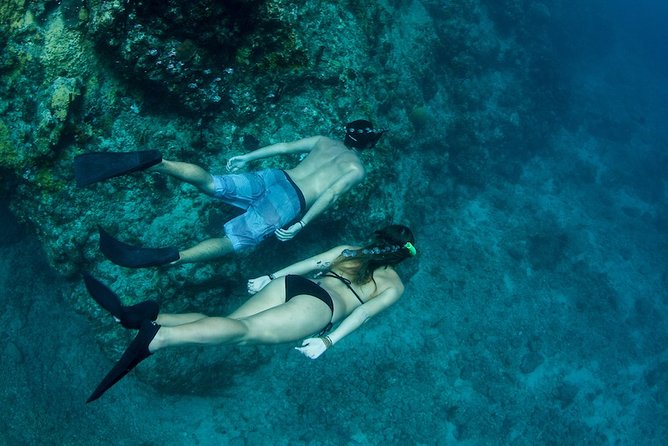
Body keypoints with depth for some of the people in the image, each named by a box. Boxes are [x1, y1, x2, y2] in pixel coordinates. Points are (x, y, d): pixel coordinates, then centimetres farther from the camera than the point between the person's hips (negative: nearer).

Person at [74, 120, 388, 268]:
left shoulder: (325, 141, 24)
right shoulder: (357, 170, 11)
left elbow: (285, 146, 20)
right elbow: (330, 195, -5)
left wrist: (247, 157, 24)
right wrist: (300, 224, -8)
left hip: (274, 178, 5)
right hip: (289, 203, -5)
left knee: (210, 183, -9)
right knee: (231, 242, -17)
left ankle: (151, 162, -36)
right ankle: (168, 258, -41)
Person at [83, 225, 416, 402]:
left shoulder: (351, 250, 34)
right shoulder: (395, 286, 21)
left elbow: (311, 262, 24)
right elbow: (363, 313, 3)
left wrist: (270, 277, 24)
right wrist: (328, 341, -7)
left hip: (295, 285, 5)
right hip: (320, 305, -5)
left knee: (235, 326, -8)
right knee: (245, 330, -25)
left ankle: (148, 318, -34)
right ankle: (157, 336, -50)